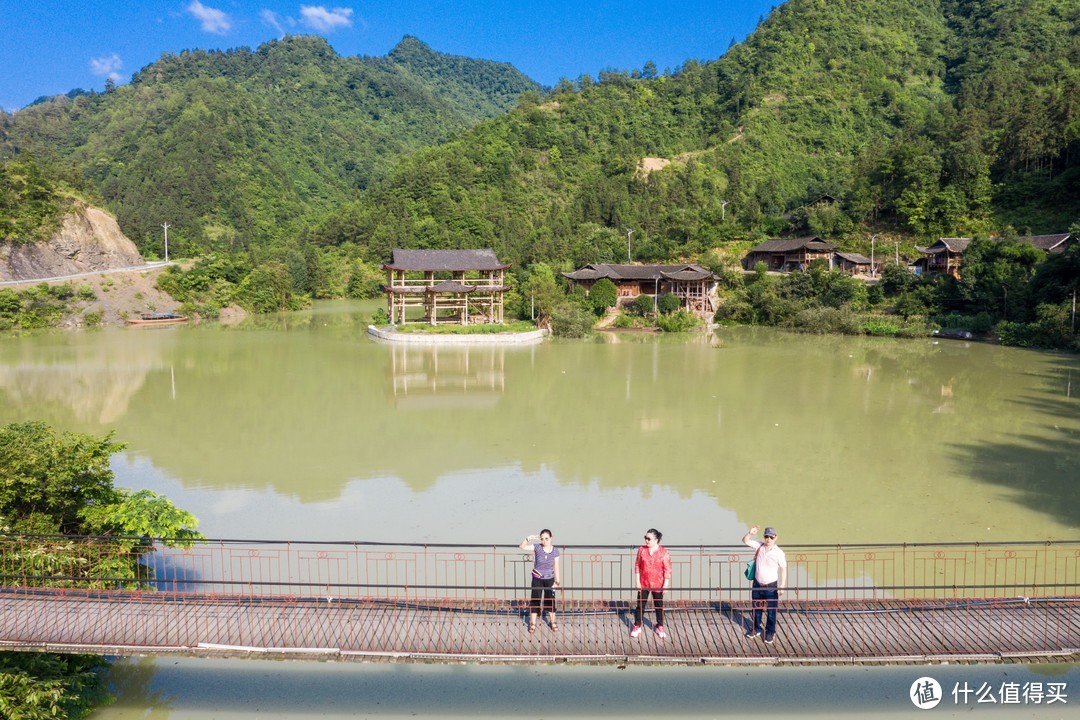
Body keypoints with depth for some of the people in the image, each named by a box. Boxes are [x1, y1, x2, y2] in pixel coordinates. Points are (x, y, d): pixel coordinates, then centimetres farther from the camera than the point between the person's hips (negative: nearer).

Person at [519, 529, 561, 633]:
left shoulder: (555, 550, -10)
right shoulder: (537, 547, -14)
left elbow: (556, 566, -2)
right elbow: (522, 546, -21)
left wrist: (558, 580, 3)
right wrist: (528, 539, -39)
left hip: (549, 579, 1)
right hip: (537, 578, -1)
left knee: (550, 600, 11)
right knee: (535, 600, 4)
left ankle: (553, 622, 29)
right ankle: (532, 624, 17)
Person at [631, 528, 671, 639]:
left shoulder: (663, 552, -13)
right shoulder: (642, 550, -6)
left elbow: (667, 570, -9)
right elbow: (637, 566, 1)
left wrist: (665, 585, -10)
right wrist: (637, 581, -2)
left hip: (658, 585, -2)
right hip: (643, 584, 2)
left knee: (659, 606, 13)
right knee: (640, 605, 9)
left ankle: (660, 627, 29)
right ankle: (637, 626, 23)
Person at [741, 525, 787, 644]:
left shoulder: (779, 553, -15)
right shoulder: (759, 546, -5)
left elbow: (784, 569, -9)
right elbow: (745, 541, -2)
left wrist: (782, 586, -11)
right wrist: (750, 533, -22)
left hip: (771, 586, -4)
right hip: (757, 584, 4)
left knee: (771, 611, 6)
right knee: (756, 608, 19)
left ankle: (770, 632, 26)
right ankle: (756, 629, 37)